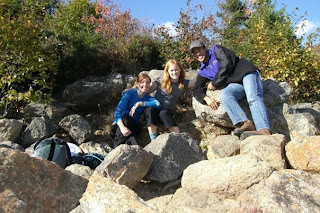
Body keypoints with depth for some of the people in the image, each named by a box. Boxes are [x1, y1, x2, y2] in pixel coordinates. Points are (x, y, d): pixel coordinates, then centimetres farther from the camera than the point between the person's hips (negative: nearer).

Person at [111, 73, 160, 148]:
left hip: (134, 126, 2)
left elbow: (157, 104, -17)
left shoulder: (148, 98, 8)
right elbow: (117, 111, -15)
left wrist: (140, 103, -20)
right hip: (119, 124, -1)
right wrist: (122, 127, -32)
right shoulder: (130, 93, -2)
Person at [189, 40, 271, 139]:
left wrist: (214, 84, -2)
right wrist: (206, 98, -13)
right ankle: (245, 123, -47)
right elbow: (197, 90, 10)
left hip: (246, 73, -4)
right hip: (236, 84, 4)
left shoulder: (216, 50, 8)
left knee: (253, 98, -31)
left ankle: (264, 130, -54)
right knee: (224, 95, -29)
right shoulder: (203, 72, 21)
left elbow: (226, 66, -7)